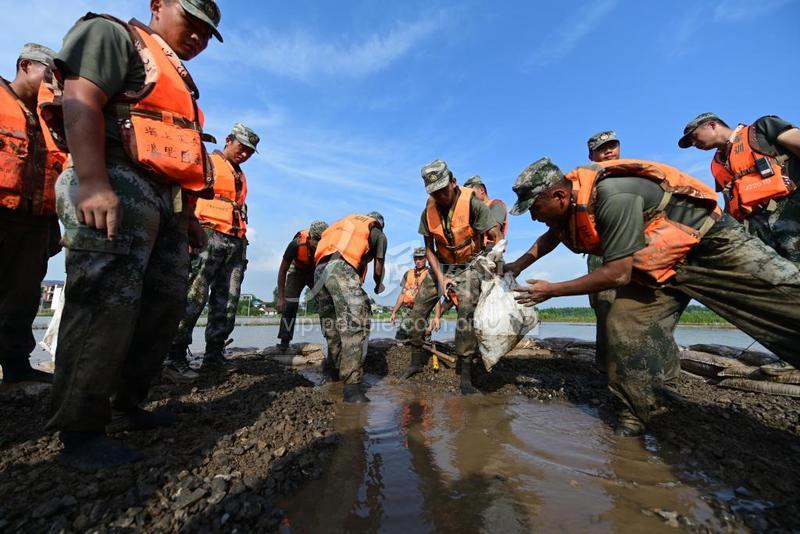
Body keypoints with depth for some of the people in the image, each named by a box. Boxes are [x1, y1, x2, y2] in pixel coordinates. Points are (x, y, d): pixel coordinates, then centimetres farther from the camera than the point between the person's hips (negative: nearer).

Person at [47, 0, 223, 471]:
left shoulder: (181, 82, 30)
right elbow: (80, 103, -11)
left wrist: (190, 217, 20)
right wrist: (93, 182, -24)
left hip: (167, 200, 9)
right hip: (116, 187, -9)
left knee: (166, 305, 6)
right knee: (107, 305, -13)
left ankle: (126, 406, 18)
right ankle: (81, 430, -2)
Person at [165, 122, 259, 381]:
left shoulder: (240, 176, 27)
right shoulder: (208, 163, 5)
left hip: (235, 243, 8)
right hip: (209, 236, -7)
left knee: (227, 302, 4)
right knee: (195, 297, -12)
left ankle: (214, 355, 11)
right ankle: (175, 358, -7)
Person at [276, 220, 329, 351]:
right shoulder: (296, 244, -35)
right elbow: (283, 270, -21)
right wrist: (280, 298, -20)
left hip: (317, 273, 1)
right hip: (297, 271, -1)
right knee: (289, 304, -15)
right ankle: (284, 341, -6)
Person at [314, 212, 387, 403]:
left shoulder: (348, 221, 35)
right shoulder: (379, 234, 21)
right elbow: (378, 268, 16)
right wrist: (379, 286, 39)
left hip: (320, 270, 7)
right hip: (342, 269, -6)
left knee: (332, 327, 17)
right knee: (355, 324, -13)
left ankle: (334, 370, 31)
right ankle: (352, 386, -21)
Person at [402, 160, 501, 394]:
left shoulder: (472, 203, -20)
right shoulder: (429, 210, -7)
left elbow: (496, 237, -19)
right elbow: (429, 249, 0)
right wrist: (441, 278, -10)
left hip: (469, 266, -4)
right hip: (441, 266, 5)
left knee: (467, 313, -24)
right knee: (417, 313, 1)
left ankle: (466, 376, -13)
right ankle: (417, 361, 20)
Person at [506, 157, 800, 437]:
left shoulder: (613, 195, -35)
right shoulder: (569, 204, -8)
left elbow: (618, 274, -31)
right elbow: (551, 236, 16)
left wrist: (552, 290, -24)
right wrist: (518, 265, 6)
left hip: (708, 241, -6)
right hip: (656, 267, 6)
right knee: (626, 325, -8)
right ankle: (634, 418, 3)